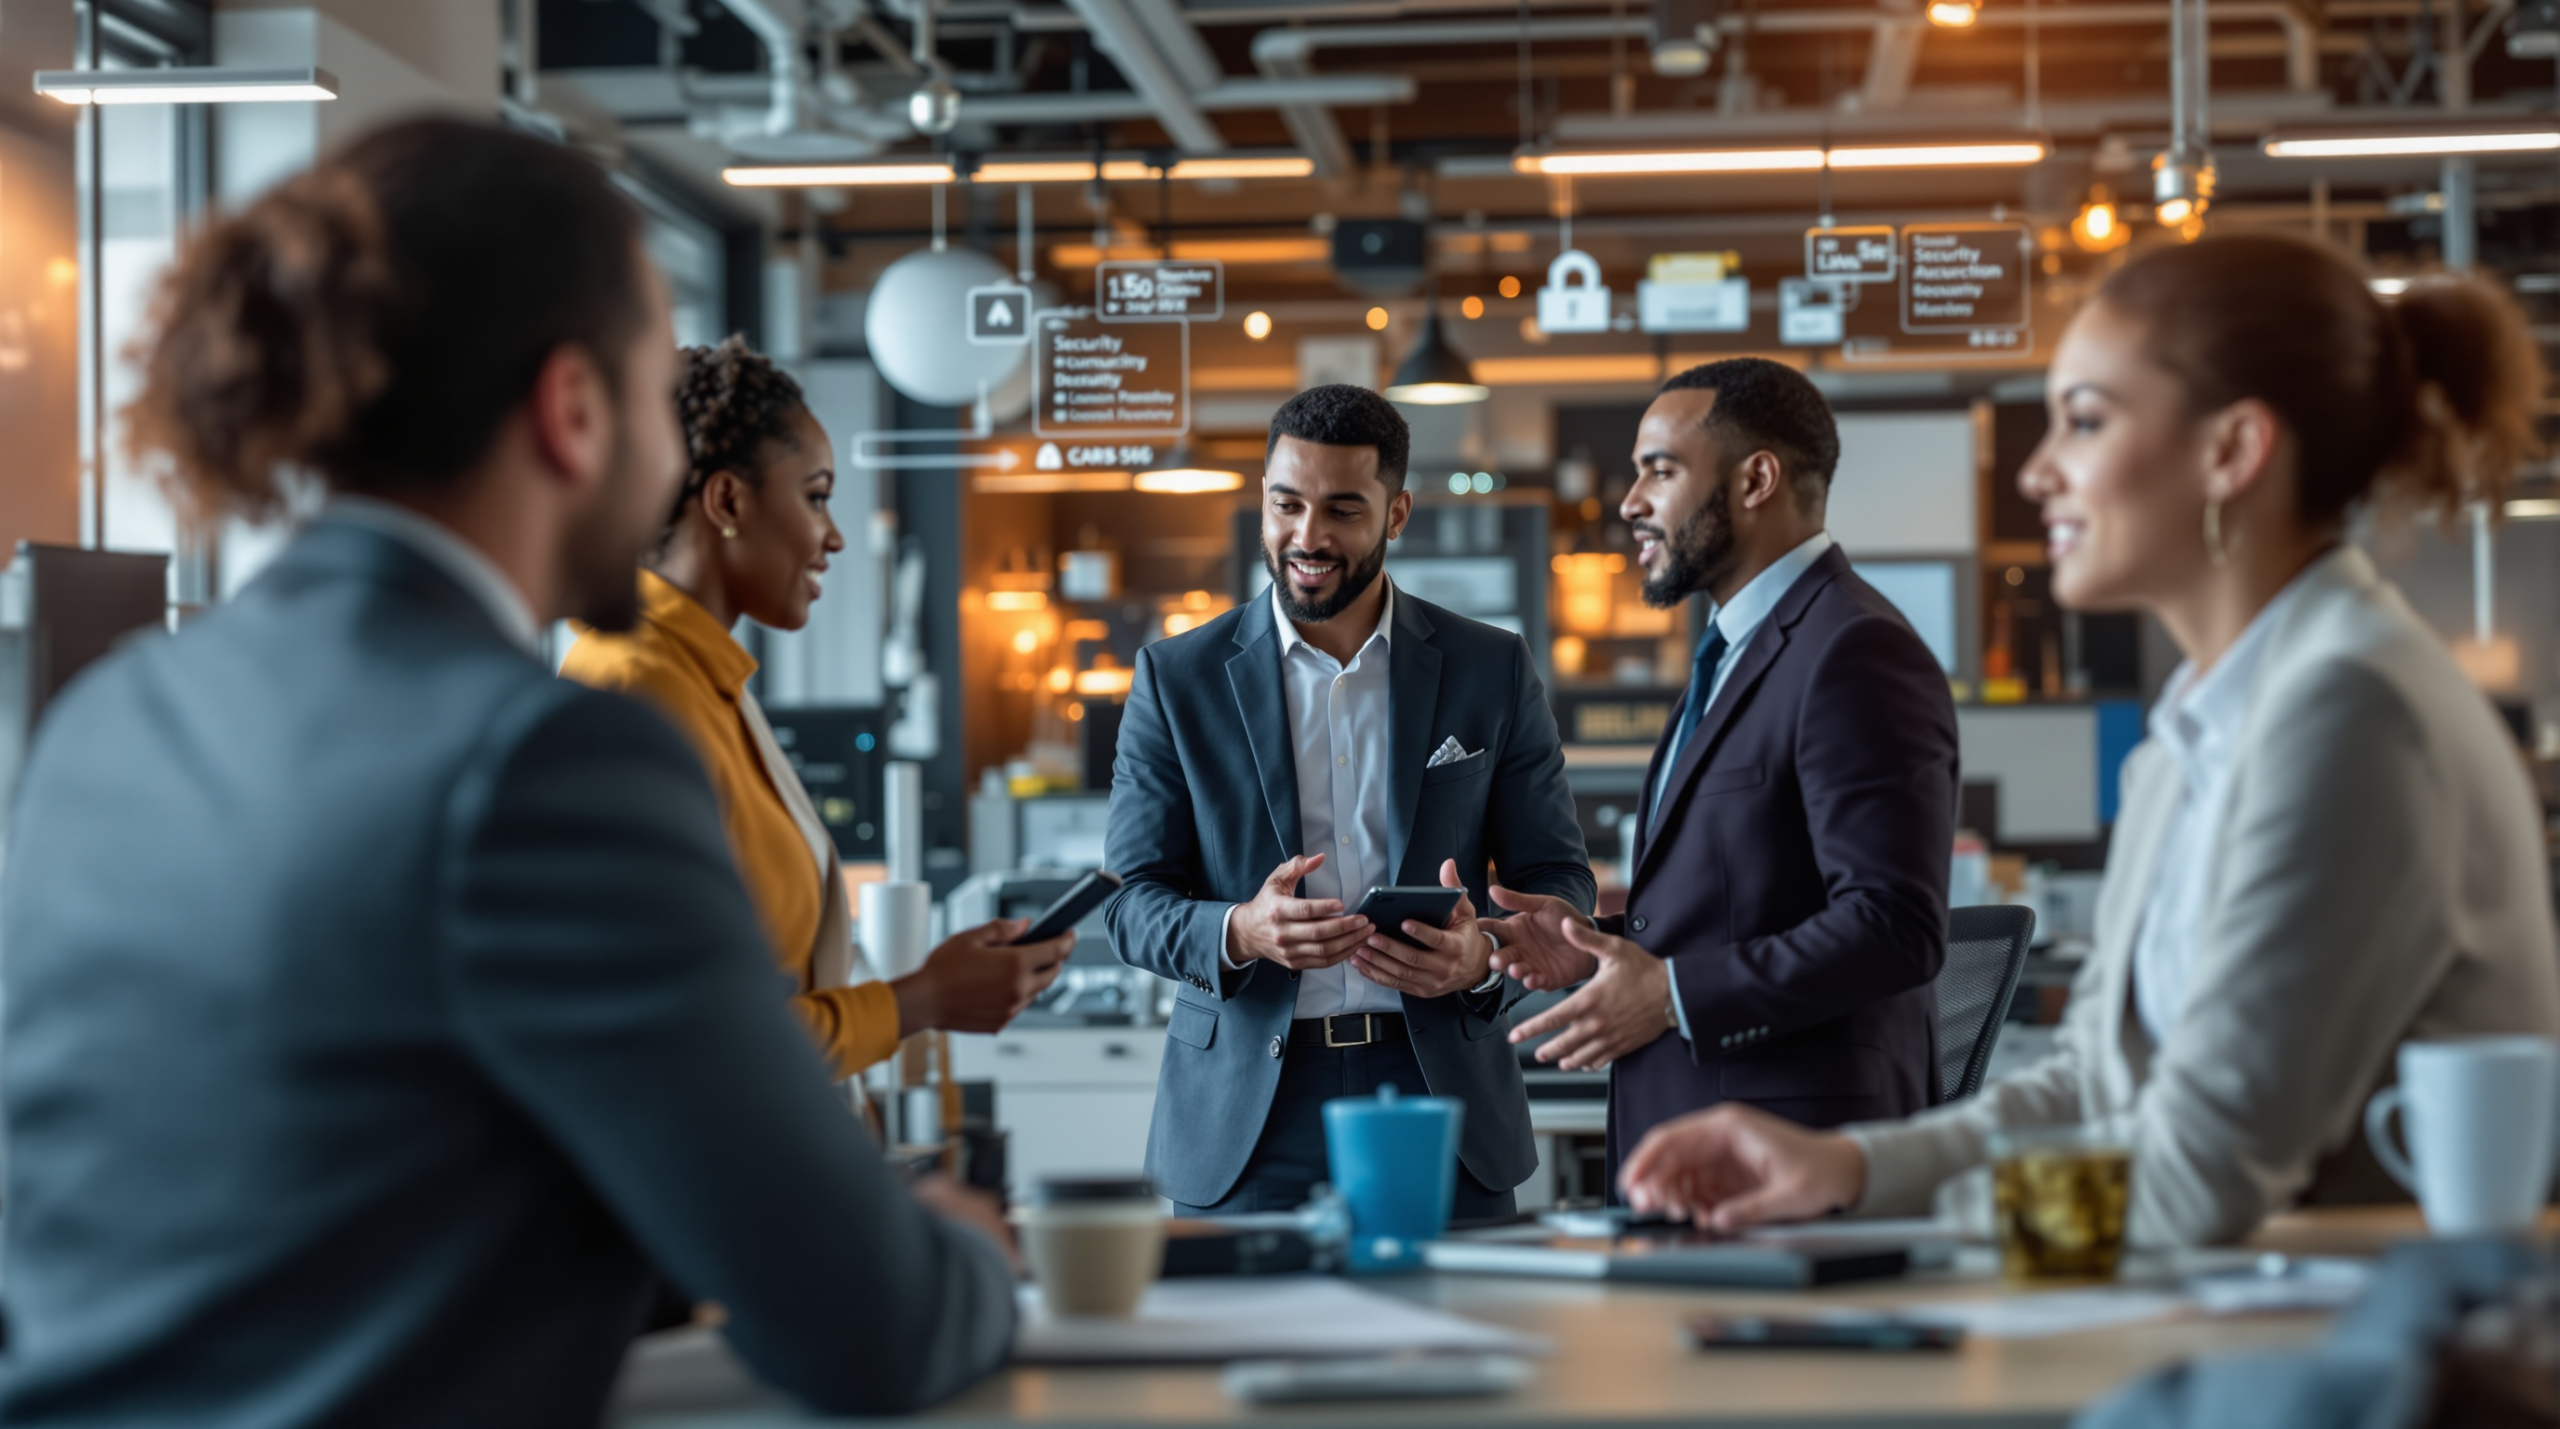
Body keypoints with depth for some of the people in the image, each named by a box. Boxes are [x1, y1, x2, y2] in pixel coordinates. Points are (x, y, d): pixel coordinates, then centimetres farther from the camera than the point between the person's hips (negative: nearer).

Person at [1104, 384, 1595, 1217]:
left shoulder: (1493, 671, 6)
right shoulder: (1177, 678, 5)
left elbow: (1558, 881, 7)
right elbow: (1130, 900, 2)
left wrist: (1486, 957, -15)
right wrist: (1238, 932, -20)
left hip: (1439, 1098, 1)